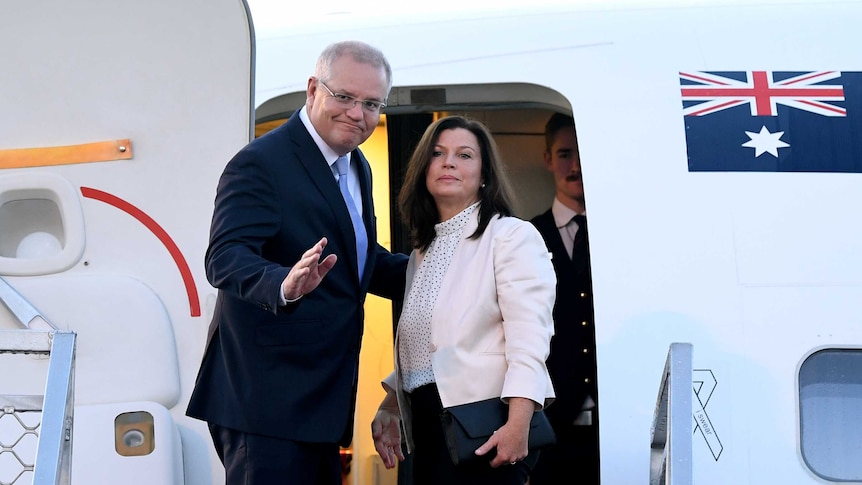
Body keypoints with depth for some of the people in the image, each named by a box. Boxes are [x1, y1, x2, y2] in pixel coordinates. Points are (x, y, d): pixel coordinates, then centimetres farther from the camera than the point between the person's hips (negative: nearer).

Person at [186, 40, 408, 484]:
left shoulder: (357, 168, 15)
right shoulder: (261, 163, -14)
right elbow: (225, 257, -25)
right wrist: (284, 286, -45)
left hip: (324, 394, 9)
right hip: (268, 395, -9)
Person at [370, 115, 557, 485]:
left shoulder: (511, 236, -5)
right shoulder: (423, 252, 19)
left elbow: (528, 337, -16)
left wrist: (518, 423, -25)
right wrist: (390, 406, 13)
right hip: (428, 424, 7)